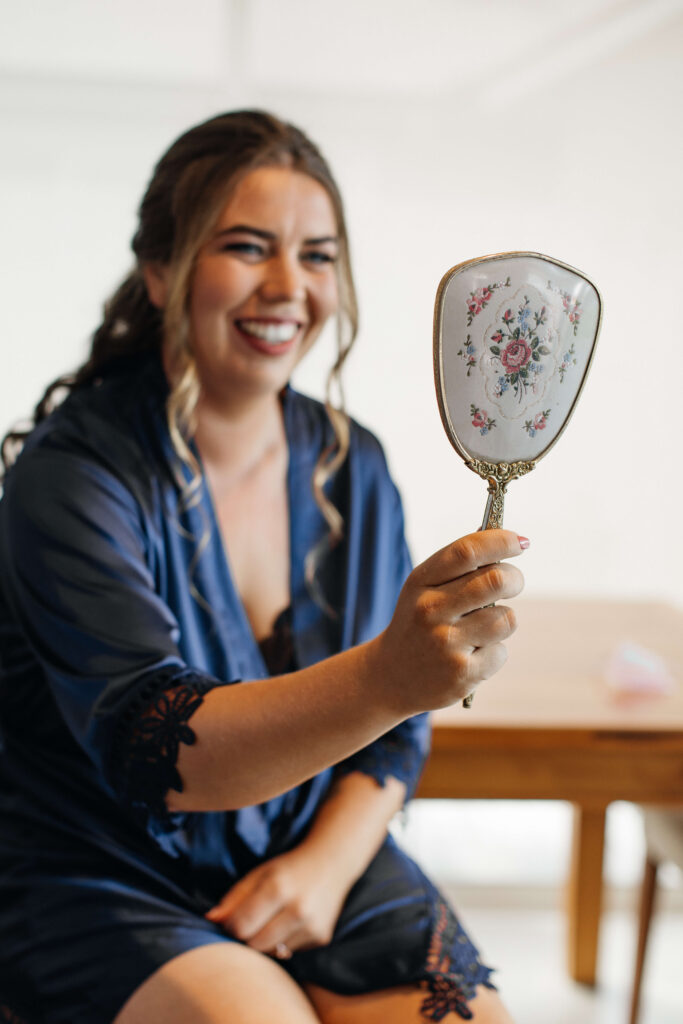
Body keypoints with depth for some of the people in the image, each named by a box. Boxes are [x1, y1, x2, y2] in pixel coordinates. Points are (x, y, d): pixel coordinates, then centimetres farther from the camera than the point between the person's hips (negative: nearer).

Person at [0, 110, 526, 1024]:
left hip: (316, 857, 5)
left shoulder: (351, 467, 3)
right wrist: (382, 678, -42)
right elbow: (148, 744, -27)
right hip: (108, 880, -4)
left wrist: (327, 860, -8)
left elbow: (389, 730, 11)